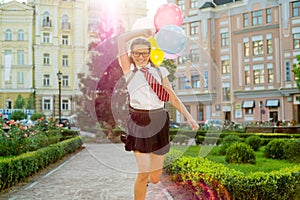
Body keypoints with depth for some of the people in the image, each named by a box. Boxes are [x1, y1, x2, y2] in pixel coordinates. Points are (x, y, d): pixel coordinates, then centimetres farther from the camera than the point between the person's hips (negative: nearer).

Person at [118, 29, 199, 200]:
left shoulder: (160, 71, 11)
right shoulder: (129, 70, 5)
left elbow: (173, 97, 11)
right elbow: (121, 39, -1)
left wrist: (189, 117, 4)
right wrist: (144, 31, 8)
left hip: (159, 122, 3)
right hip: (139, 123, -2)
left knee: (155, 178, 10)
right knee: (143, 172, -9)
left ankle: (146, 180, 47)